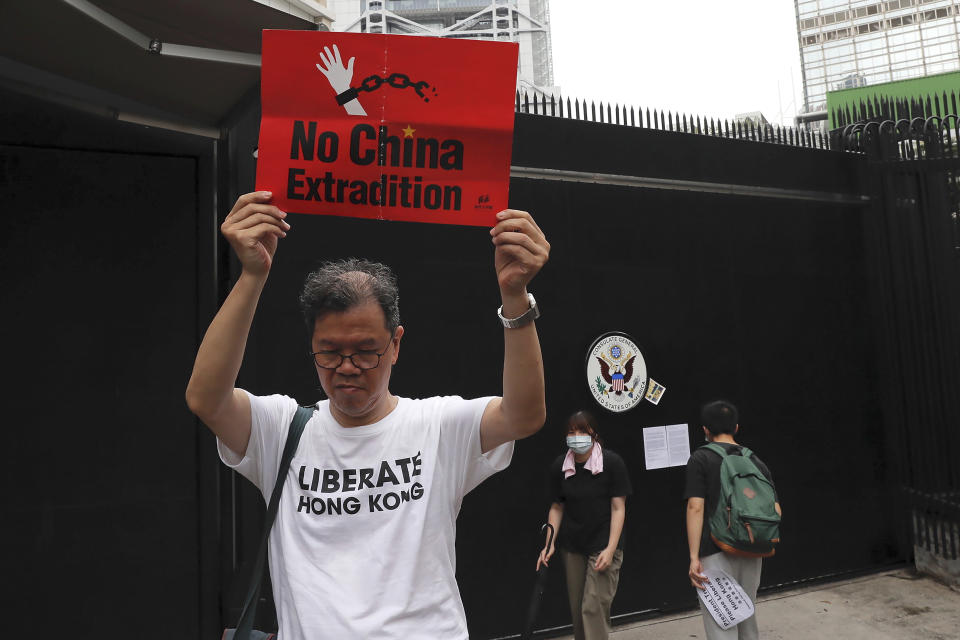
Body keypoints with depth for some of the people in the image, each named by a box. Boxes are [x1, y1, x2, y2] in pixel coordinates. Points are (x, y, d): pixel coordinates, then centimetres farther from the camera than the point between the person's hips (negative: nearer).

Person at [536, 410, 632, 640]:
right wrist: (549, 543, -2)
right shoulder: (559, 466, -2)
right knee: (577, 608, 11)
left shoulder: (612, 463, -11)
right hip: (572, 547, 4)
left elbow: (618, 507, -10)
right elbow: (557, 507, 7)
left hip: (603, 545, -4)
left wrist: (611, 549, -16)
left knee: (594, 607, -9)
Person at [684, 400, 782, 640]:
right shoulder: (756, 461, 8)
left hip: (715, 553, -5)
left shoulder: (700, 459, -6)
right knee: (747, 617, 22)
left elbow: (696, 508, -14)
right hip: (751, 553, 5)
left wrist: (694, 557, -13)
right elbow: (775, 510, 4)